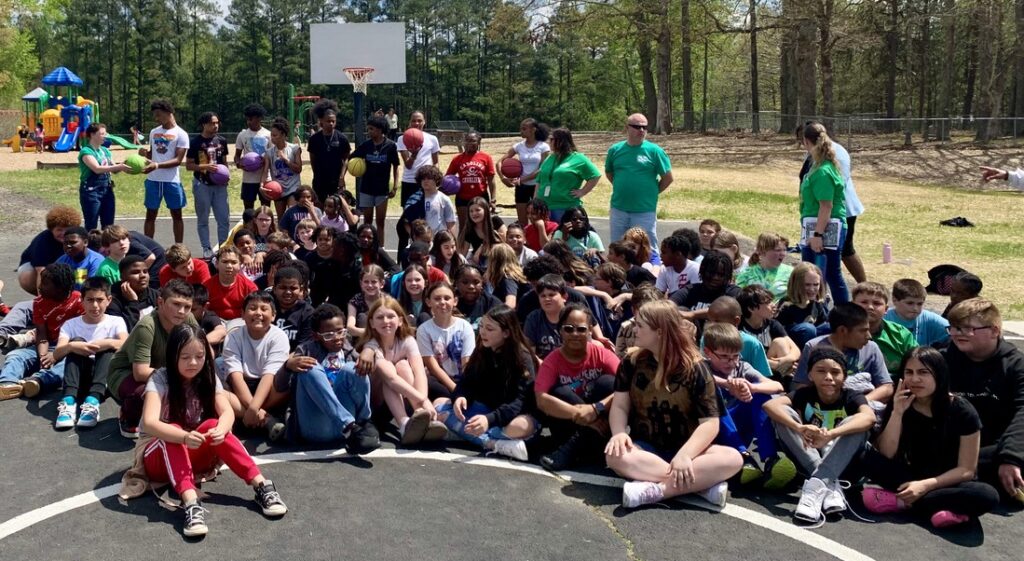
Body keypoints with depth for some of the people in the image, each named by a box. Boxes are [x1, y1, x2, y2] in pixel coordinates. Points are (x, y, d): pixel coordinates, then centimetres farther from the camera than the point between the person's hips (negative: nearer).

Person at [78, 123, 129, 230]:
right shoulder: (86, 151, -11)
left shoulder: (105, 150, 12)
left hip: (107, 189, 7)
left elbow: (114, 170, 10)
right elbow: (97, 169, -25)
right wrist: (119, 166, -29)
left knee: (108, 225, 11)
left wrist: (123, 167, -10)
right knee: (91, 226, -1)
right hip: (91, 191, -7)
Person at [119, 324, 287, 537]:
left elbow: (227, 412, -18)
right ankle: (191, 502, -50)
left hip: (192, 455, 3)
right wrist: (184, 437, -49)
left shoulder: (208, 378, -5)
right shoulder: (160, 379, -17)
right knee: (172, 430, -34)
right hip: (159, 457, -3)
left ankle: (261, 485, -32)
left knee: (212, 425, -27)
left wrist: (220, 430, -42)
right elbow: (150, 423, -32)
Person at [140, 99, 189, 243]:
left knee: (176, 214, 5)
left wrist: (158, 165, -24)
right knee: (151, 214, 7)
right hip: (153, 180, 4)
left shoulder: (180, 134, -6)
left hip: (172, 181, -4)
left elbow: (178, 160, -12)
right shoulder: (153, 132, 11)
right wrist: (145, 153, -3)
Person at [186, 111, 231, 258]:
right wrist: (205, 166, -19)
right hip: (202, 184, -4)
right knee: (203, 219, 6)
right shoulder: (195, 141, -6)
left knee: (224, 218, 3)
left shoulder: (222, 141, 6)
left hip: (219, 184, 4)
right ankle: (207, 248, 15)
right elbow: (188, 165, -5)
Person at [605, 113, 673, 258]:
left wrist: (652, 192, 1)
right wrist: (622, 189, 9)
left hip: (645, 212, -3)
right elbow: (609, 173, 18)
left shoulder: (654, 150, -5)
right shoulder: (615, 150, 3)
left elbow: (668, 178, -2)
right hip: (618, 209, 3)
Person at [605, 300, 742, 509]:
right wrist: (619, 433, -23)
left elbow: (709, 423, -12)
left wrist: (685, 455, -27)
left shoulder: (695, 368, -7)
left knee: (732, 459, -28)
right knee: (616, 456, -34)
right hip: (645, 448, 1)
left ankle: (655, 490, -33)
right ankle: (702, 483, -31)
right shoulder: (631, 362, 1)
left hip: (684, 449, -1)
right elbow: (619, 406, -1)